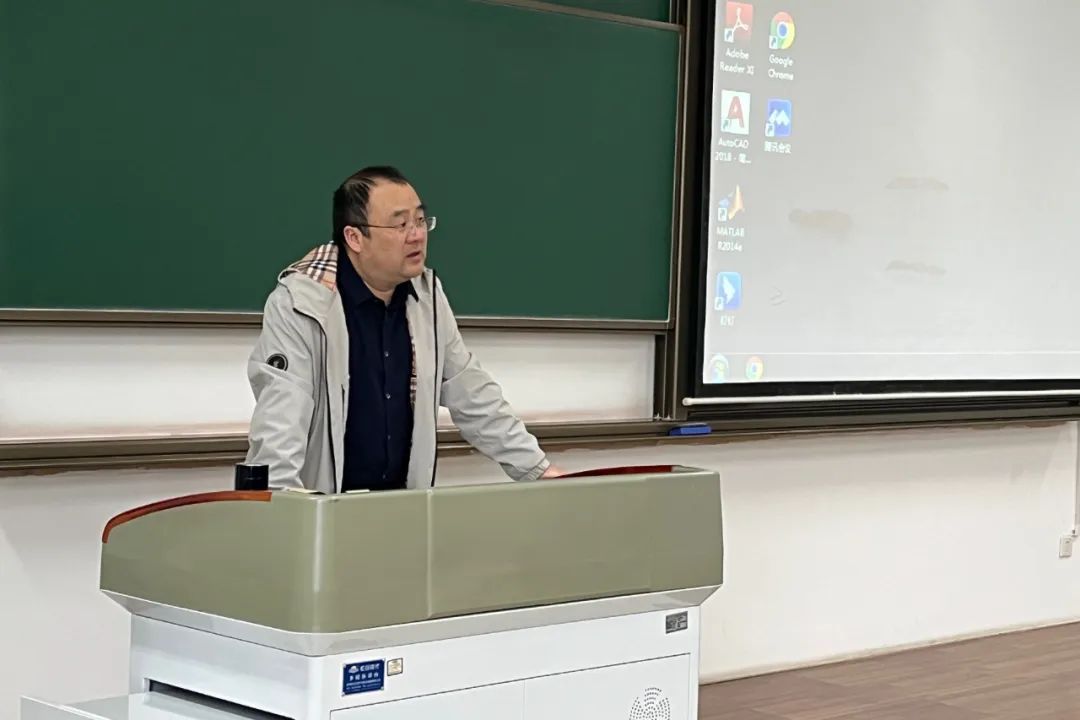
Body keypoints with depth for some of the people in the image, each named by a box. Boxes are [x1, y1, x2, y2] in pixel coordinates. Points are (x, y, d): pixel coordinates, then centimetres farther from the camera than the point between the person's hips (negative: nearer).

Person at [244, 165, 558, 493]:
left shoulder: (426, 294, 5)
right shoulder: (299, 303, -13)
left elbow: (475, 398, 13)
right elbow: (279, 425, -21)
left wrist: (538, 469, 8)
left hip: (403, 503, 5)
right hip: (318, 507, -4)